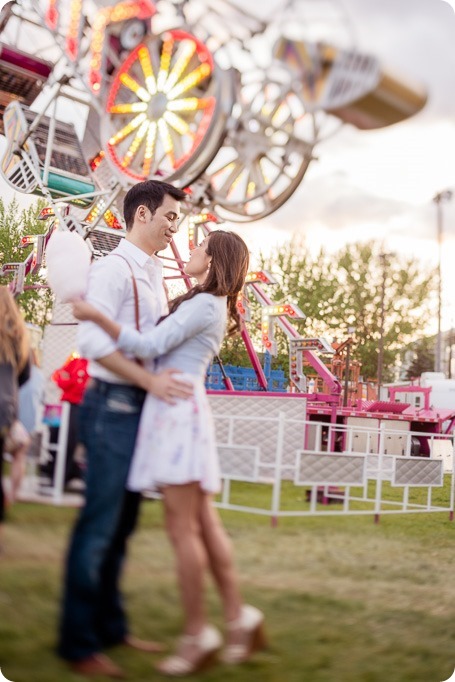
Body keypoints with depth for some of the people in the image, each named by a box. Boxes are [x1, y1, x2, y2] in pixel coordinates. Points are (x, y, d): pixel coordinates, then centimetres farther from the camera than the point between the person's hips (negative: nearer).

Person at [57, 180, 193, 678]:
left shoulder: (153, 271, 18)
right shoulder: (114, 268, -10)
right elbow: (93, 340, -21)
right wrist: (149, 380, -23)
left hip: (141, 406, 9)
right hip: (113, 405, -9)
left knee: (122, 523, 14)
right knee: (99, 523, -4)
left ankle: (110, 626, 26)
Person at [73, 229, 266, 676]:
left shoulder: (206, 304, -8)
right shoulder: (201, 304, 22)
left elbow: (151, 346, -15)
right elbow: (159, 346, 21)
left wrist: (96, 316, -19)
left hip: (180, 410, -10)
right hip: (173, 410, 10)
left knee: (183, 528, -6)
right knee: (202, 523, 10)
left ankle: (197, 634, 3)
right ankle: (238, 616, 17)